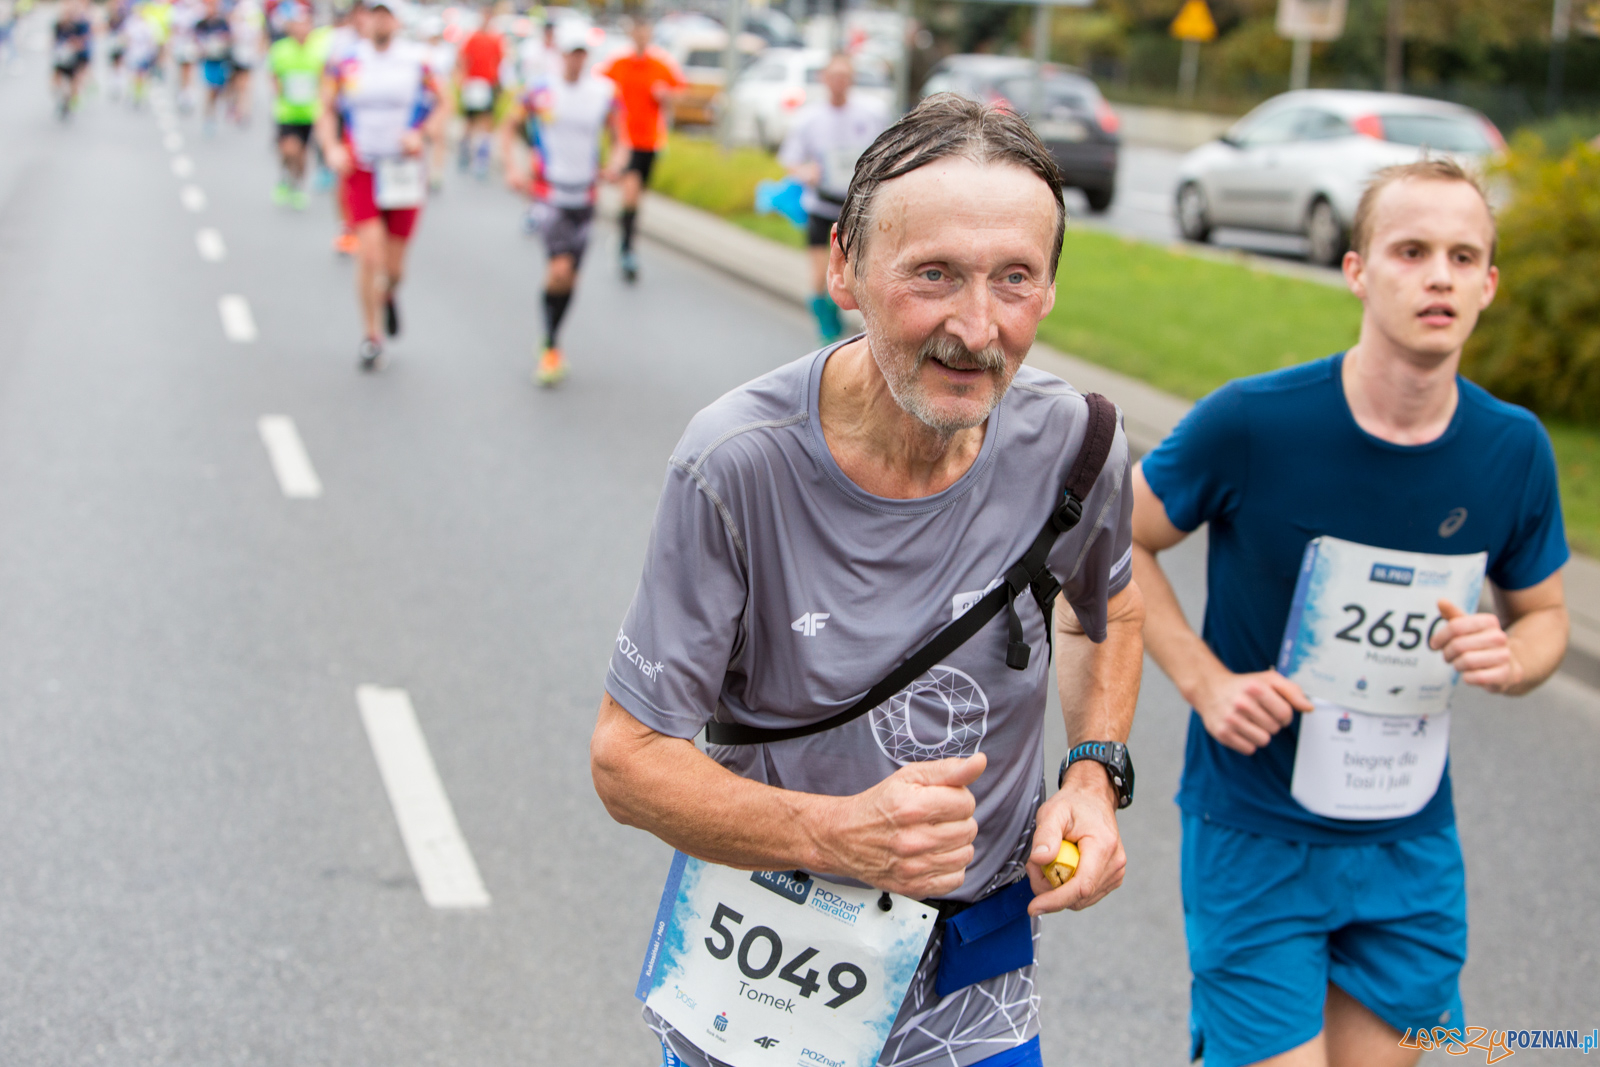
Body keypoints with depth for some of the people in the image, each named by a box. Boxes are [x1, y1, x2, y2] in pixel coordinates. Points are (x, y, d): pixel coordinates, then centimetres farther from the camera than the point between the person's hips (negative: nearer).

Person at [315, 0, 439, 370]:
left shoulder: (417, 63, -1)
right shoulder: (346, 64, -1)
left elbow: (439, 106, 9)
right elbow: (326, 111, 7)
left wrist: (420, 135, -8)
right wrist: (331, 147, -9)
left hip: (403, 172, 1)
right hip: (360, 172, -1)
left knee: (393, 266, 6)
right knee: (369, 255, -13)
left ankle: (388, 296, 45)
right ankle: (372, 336, 4)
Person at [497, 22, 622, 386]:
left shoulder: (604, 93, 1)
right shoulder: (541, 93, -6)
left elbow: (620, 138, 10)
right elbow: (509, 125, 6)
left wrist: (615, 164, -11)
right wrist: (511, 168, -6)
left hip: (584, 198, 4)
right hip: (549, 195, -3)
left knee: (570, 278, 9)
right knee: (560, 269, -20)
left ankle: (551, 344, 29)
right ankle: (551, 349, -4)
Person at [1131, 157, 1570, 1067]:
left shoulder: (1513, 450, -5)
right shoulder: (1252, 423, -16)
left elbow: (1544, 613, 10)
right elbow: (1117, 541, -2)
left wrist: (1509, 660, -13)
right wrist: (1205, 681, -13)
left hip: (1413, 848, 4)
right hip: (1255, 832, -4)